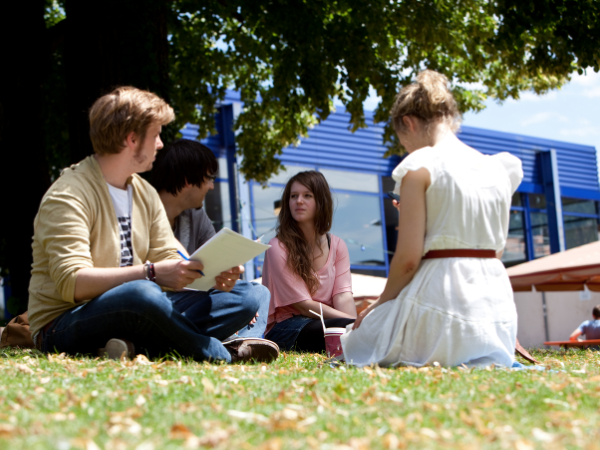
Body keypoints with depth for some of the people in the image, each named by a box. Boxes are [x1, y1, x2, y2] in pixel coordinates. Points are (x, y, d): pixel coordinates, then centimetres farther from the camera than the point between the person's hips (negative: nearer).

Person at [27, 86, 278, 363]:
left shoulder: (146, 193, 14)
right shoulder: (68, 197, -13)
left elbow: (168, 258, 11)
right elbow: (71, 283, -24)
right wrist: (151, 273, -31)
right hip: (64, 326, -8)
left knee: (251, 295, -4)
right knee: (141, 293, -42)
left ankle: (139, 347, -24)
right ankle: (222, 356, -18)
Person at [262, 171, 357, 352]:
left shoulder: (337, 246, 9)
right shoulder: (278, 248, -7)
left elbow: (343, 297, -3)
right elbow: (303, 305, -12)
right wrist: (353, 323, -20)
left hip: (325, 322, 5)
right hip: (283, 328, -5)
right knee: (345, 327, -35)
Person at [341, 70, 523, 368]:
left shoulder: (419, 166, -8)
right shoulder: (498, 167, 10)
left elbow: (408, 258, -12)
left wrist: (380, 303, 4)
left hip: (439, 295, -7)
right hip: (496, 296, 7)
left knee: (357, 342, 17)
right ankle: (486, 362, 7)